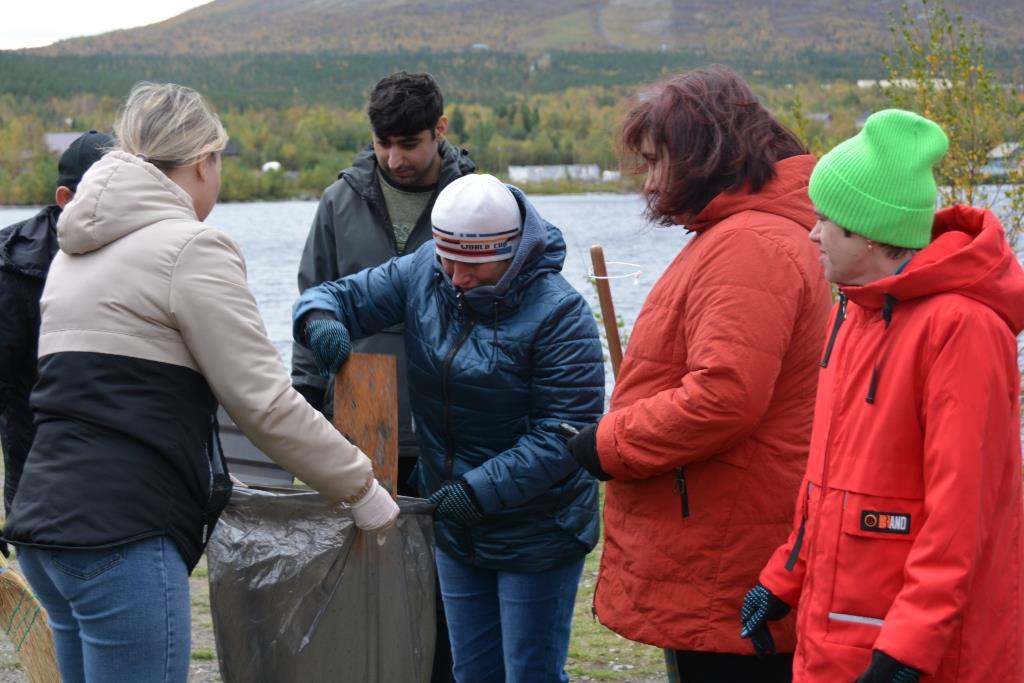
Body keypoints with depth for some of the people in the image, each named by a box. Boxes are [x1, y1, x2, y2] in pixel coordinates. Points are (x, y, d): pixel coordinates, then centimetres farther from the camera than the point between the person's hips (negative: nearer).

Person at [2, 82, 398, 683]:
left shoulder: (79, 249, 17)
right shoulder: (190, 248, -9)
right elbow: (265, 402, -11)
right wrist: (361, 487, 0)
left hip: (49, 519, 9)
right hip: (122, 537, -9)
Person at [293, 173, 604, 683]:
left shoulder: (557, 313, -22)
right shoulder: (422, 274, -4)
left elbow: (564, 431, -24)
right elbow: (342, 296, 3)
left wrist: (483, 488, -31)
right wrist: (319, 320, -22)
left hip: (537, 534, -6)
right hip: (456, 529, 6)